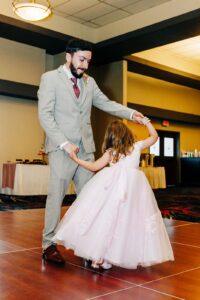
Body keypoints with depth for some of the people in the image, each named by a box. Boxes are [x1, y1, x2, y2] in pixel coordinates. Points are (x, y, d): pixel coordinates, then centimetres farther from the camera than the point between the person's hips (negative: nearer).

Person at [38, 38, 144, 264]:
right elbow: (45, 114, -8)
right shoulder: (50, 78, 0)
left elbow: (106, 103, 12)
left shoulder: (89, 82, 16)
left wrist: (131, 113, -6)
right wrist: (64, 143, -18)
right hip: (62, 148, -5)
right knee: (56, 196, -1)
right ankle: (49, 245, 10)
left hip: (86, 148, 6)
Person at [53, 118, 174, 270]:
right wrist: (146, 121, 35)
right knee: (125, 220, 2)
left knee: (107, 219, 4)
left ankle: (98, 256, 3)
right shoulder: (137, 146, 16)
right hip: (134, 184, 0)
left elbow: (94, 167, 11)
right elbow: (154, 136, 27)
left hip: (113, 183, 0)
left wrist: (76, 159, 23)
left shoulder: (110, 152, 14)